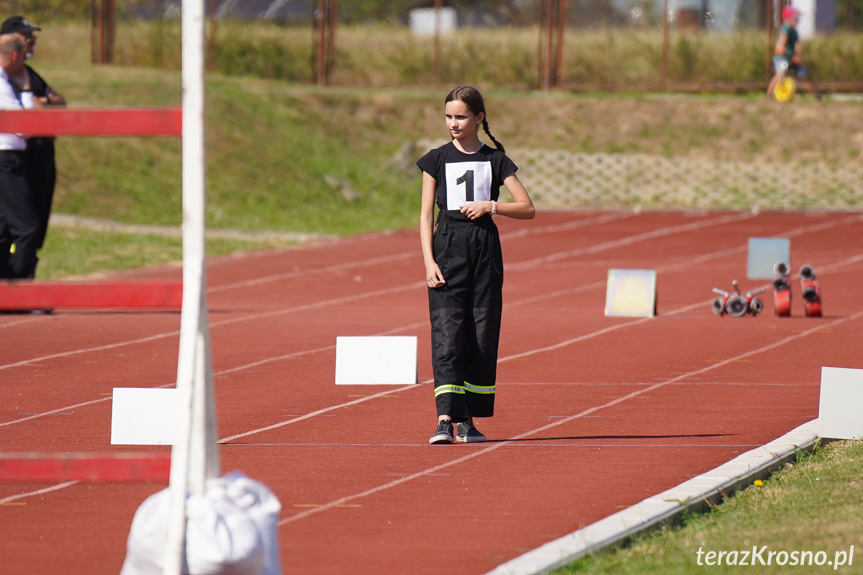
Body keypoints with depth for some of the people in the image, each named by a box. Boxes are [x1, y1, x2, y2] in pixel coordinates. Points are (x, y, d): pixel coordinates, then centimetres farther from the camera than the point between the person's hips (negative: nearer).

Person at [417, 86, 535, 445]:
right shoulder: (437, 160, 7)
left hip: (485, 248, 1)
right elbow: (426, 214, 5)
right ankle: (445, 419, -20)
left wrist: (491, 206, -11)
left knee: (482, 335, 1)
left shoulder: (495, 160, 7)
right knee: (447, 334, -12)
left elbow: (528, 209, 5)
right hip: (447, 248, -1)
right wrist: (429, 261, -6)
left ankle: (468, 420, 10)